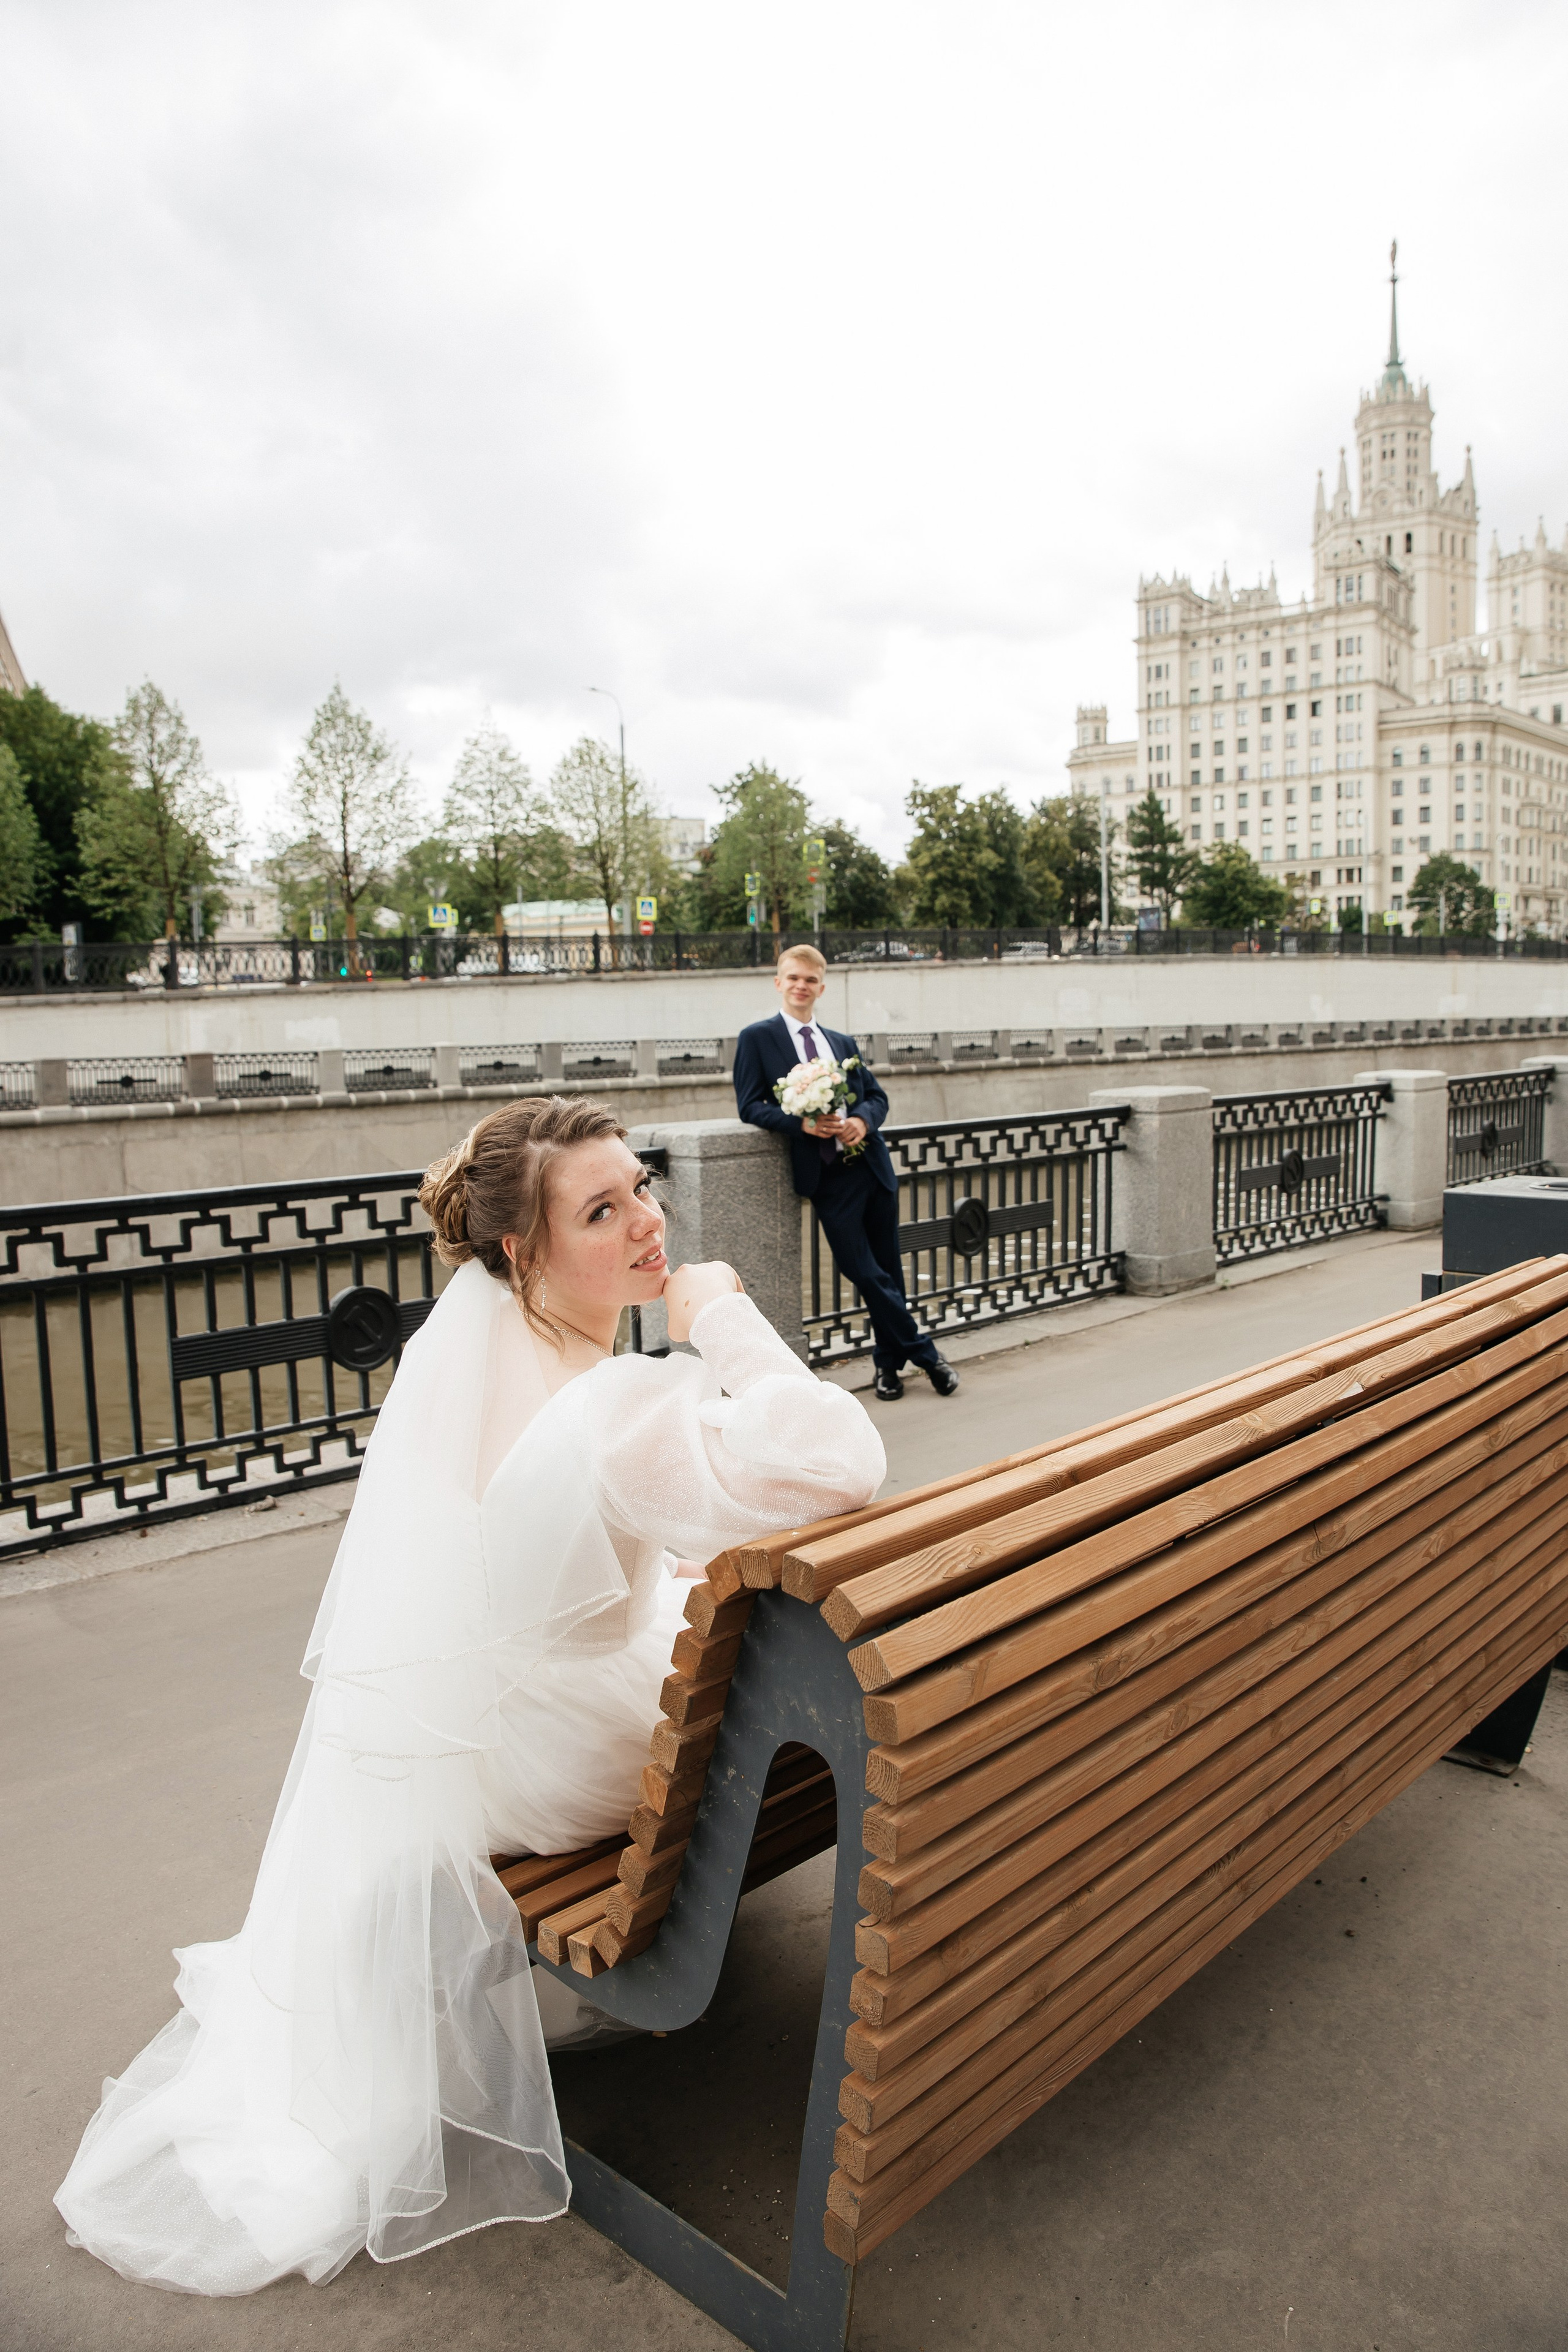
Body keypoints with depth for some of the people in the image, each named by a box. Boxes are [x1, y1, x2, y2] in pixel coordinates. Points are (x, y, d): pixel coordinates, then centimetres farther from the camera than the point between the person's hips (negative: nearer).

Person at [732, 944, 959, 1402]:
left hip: (871, 1164, 4)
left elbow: (877, 1095, 15)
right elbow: (749, 1105, -3)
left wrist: (863, 1120, -8)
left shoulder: (843, 1043, 16)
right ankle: (923, 1352, 12)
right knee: (865, 1273, -4)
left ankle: (889, 1361, 26)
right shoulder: (757, 1038, 3)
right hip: (828, 1176, -4)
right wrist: (803, 1123, -18)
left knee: (888, 1269, 10)